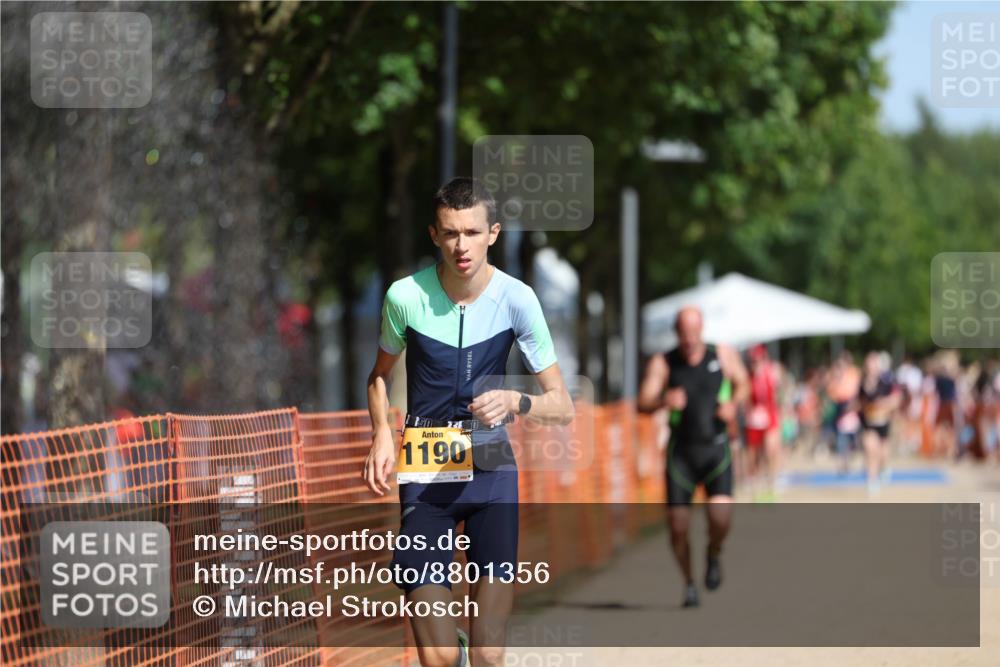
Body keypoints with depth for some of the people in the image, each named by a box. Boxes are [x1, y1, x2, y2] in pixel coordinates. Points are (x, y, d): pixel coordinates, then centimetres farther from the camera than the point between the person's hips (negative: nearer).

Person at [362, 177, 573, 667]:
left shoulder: (516, 298, -8)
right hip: (425, 474, 0)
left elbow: (563, 406, -5)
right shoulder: (406, 296, -7)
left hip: (491, 468, 1)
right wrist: (382, 433, -5)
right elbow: (379, 375, 13)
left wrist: (516, 402, -26)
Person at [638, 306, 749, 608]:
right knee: (678, 525, -4)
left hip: (715, 447, 0)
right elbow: (643, 404, -10)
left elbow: (742, 383, 17)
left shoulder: (723, 356, 0)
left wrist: (733, 404, -4)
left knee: (720, 516, -20)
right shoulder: (662, 363, -3)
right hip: (681, 450, 0)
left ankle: (713, 555, 15)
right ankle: (689, 583, 21)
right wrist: (664, 401, -32)